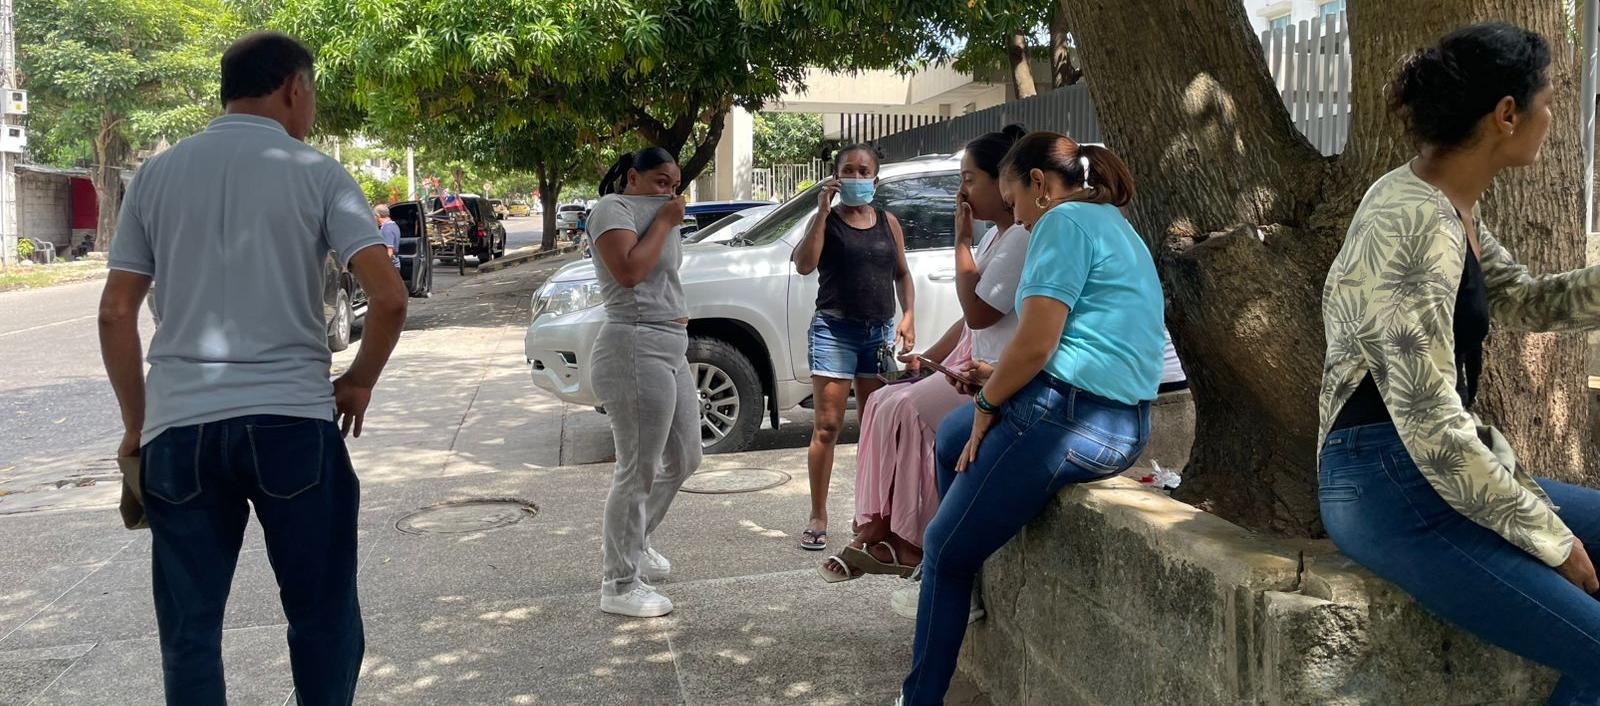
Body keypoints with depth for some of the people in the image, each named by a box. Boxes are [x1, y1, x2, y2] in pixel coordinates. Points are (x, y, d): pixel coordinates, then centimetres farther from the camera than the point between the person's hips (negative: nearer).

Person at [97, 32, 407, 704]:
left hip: (179, 427, 3)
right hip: (292, 421, -3)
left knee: (189, 629, 11)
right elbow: (389, 297, -10)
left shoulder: (157, 174, 9)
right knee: (322, 616, 11)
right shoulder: (315, 172, 0)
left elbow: (115, 312, 7)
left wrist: (135, 421, 16)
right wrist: (358, 383, 5)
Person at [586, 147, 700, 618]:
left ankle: (632, 541, 36)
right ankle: (619, 586, 3)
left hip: (670, 350, 10)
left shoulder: (651, 214, 22)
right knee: (638, 471, -7)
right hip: (636, 349, -10)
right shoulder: (614, 208, -6)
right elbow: (629, 270, -21)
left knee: (684, 460, 18)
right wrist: (664, 222, -11)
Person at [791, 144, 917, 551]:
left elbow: (902, 274, 18)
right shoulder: (827, 221, 1)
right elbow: (804, 265, -15)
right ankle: (818, 517, 1)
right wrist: (822, 212, -16)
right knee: (827, 426, -6)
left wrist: (908, 315, 3)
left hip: (880, 332, 4)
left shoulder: (888, 223, 12)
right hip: (835, 330, -4)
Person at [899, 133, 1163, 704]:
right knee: (952, 436, 29)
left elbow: (1035, 345, -20)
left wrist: (987, 402, -4)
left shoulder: (1065, 221, -9)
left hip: (1066, 421, -10)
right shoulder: (1117, 227, 22)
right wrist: (997, 381, 17)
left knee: (945, 550, 0)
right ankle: (963, 596, 34)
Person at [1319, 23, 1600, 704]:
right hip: (1387, 484, -10)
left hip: (1433, 468, 10)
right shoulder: (1417, 228, -23)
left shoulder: (1444, 206, 8)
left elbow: (1523, 300, 22)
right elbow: (1433, 431, -25)